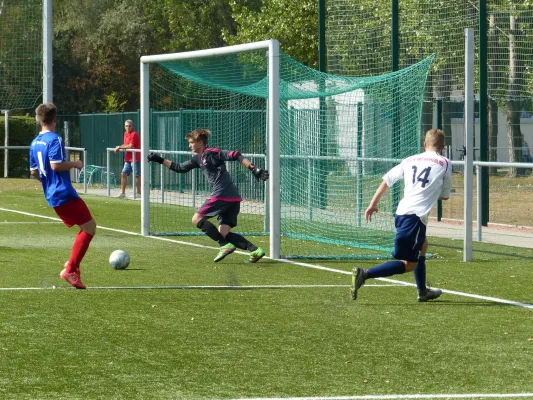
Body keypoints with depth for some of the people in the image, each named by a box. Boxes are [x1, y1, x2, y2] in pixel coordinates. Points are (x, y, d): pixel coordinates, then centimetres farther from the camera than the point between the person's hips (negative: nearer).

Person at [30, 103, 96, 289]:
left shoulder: (35, 143, 13)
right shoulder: (55, 139, -12)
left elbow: (34, 172, 17)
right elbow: (55, 164, -22)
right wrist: (75, 164, -7)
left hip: (51, 196, 9)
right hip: (65, 193, -9)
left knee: (86, 227, 18)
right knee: (89, 227, -5)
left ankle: (73, 265, 10)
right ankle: (70, 270, -11)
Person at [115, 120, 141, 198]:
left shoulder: (134, 134, -13)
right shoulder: (126, 134, 14)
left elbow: (130, 146, -20)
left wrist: (120, 147, -12)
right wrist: (119, 148, 0)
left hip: (135, 158, -9)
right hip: (128, 158, 9)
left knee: (137, 175, -3)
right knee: (123, 174, 6)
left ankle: (139, 193, 3)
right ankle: (122, 192, 11)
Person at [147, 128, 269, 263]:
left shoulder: (211, 153, -6)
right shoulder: (198, 159, 21)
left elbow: (235, 156, -13)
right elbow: (179, 168, 33)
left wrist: (254, 169, -20)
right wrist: (160, 160, 30)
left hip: (222, 195, -9)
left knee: (197, 219, -2)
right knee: (223, 234, 5)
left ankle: (225, 245, -13)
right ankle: (255, 250, -7)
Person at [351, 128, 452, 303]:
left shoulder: (410, 160, 17)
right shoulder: (445, 163, 6)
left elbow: (387, 180, 15)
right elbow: (445, 196, 12)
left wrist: (374, 203, 22)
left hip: (401, 212, 7)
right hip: (416, 215, -7)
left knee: (422, 245, 31)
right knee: (409, 264, -4)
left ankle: (422, 291, 39)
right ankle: (364, 274, -20)